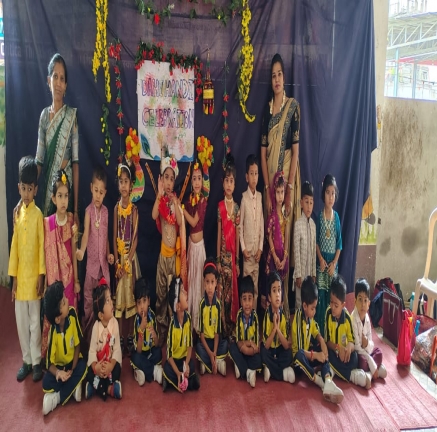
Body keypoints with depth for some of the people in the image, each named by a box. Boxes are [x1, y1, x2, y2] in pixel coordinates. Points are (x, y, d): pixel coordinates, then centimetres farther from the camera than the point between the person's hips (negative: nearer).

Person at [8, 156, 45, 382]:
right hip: (20, 275, 5)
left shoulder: (38, 214, -8)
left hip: (34, 275, -5)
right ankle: (26, 360, 24)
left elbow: (42, 245, -8)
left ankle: (36, 361, 17)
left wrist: (41, 274, -11)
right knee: (21, 321, 11)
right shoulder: (17, 213, 6)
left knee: (35, 321, 4)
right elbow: (14, 245, 7)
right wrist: (13, 275, 5)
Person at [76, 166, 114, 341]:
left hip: (104, 261, 4)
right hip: (92, 260, -4)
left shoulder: (105, 210, 6)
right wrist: (81, 250, -38)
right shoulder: (89, 210, -8)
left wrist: (109, 254, 1)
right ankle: (87, 332, 17)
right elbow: (86, 234, -20)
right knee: (89, 297, 4)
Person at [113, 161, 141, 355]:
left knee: (131, 294, 5)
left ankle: (130, 337, 16)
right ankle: (120, 337, 16)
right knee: (119, 295, 6)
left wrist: (127, 261, -13)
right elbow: (114, 236, 1)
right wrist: (117, 261, -7)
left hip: (131, 256, -2)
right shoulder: (116, 207, 3)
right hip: (119, 257, 2)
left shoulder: (134, 208, -4)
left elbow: (135, 237, -7)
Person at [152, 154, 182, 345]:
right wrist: (159, 194, -28)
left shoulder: (176, 200, 2)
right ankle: (162, 328, 19)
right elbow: (154, 215, -24)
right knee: (161, 292, 6)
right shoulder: (160, 200, -2)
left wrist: (175, 202, -21)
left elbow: (180, 221, -13)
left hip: (174, 252, 1)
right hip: (163, 252, -1)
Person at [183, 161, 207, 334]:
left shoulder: (203, 199, -12)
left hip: (199, 244, -5)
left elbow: (194, 222, -20)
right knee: (190, 278, 13)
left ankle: (198, 321, 17)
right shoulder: (189, 198, 4)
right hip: (190, 243, 5)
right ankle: (189, 317, 26)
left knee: (198, 280, 3)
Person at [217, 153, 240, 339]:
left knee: (233, 292, 9)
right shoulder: (220, 206, -2)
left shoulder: (236, 207, 5)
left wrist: (237, 260, 5)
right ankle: (224, 329, 14)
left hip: (233, 255, 3)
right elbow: (218, 233, -2)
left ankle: (233, 329, 21)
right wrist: (218, 259, -5)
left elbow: (237, 234, 7)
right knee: (223, 292, 3)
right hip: (223, 254, -3)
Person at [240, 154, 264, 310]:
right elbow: (240, 225, -6)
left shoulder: (260, 196, 5)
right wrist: (243, 248, -10)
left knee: (256, 285, 12)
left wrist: (261, 248, 1)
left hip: (257, 249, 4)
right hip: (247, 249, -4)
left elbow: (262, 224, 7)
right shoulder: (244, 197, -8)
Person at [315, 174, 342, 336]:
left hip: (333, 260, 1)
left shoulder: (337, 216, 3)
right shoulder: (319, 216, 0)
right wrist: (321, 259, -11)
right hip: (321, 260, -1)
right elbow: (315, 241, 0)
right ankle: (319, 331, 9)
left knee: (331, 296, 4)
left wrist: (334, 263, -5)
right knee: (320, 296, -1)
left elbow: (339, 243, 4)